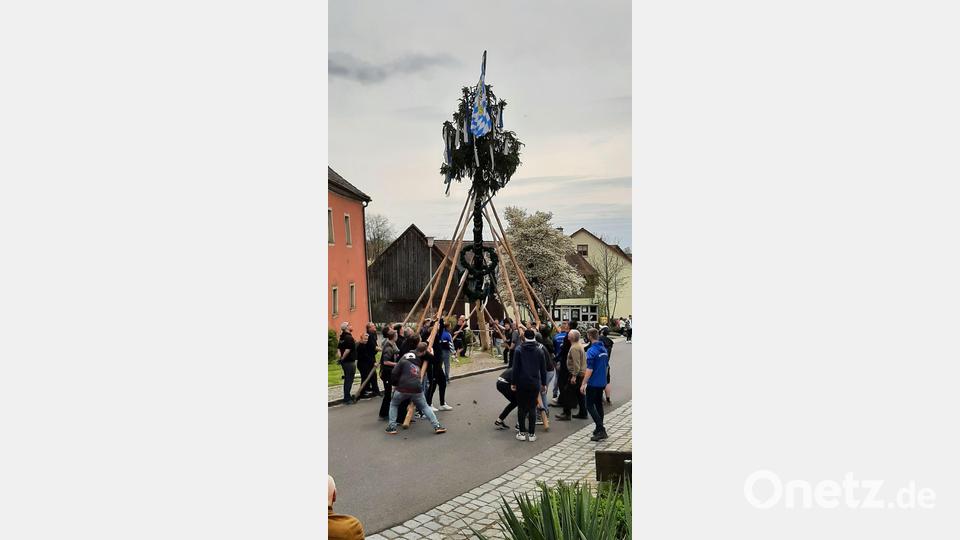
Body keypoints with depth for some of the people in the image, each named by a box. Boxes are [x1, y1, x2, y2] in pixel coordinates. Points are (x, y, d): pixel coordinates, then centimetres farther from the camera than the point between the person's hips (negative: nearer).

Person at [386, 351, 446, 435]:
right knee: (425, 407, 21)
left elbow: (394, 373, 2)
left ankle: (392, 427, 14)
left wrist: (395, 384, 15)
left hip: (403, 388, -2)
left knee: (393, 404, 24)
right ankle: (437, 426, 10)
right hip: (417, 389, 2)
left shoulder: (403, 361, 6)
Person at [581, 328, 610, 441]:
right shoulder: (604, 349, 8)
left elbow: (590, 369, -22)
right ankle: (600, 429, 23)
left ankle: (601, 430, -11)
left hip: (593, 383, -8)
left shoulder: (592, 351, -18)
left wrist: (583, 384, -18)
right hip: (602, 382, 8)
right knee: (599, 404, 17)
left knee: (590, 406, -3)